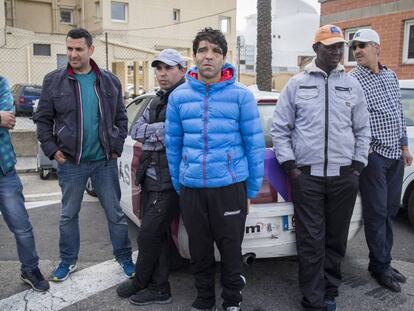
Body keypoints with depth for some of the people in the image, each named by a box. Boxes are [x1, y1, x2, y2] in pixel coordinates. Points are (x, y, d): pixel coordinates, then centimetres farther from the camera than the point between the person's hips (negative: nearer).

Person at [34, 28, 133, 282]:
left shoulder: (110, 81, 2)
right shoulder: (54, 80, 0)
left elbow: (121, 117, 7)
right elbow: (43, 119, 3)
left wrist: (117, 146, -1)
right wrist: (52, 149, -5)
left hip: (105, 160, 0)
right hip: (70, 162, 0)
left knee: (115, 213, 9)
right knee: (69, 214, 14)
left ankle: (125, 258, 25)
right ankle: (68, 261, 32)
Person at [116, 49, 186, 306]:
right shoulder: (158, 101, 17)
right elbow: (135, 130, 8)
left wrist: (148, 136, -7)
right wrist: (162, 128, -8)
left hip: (169, 181, -9)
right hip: (151, 178, 9)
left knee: (148, 236, 1)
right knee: (159, 235, 15)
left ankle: (141, 281, 24)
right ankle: (159, 289, 27)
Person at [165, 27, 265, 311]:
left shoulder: (241, 95, -5)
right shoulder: (178, 96, 4)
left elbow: (255, 144, -2)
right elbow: (173, 144, 9)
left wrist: (252, 190, -1)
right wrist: (177, 185, 11)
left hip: (230, 187, -2)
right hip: (191, 189, 3)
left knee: (231, 251, 10)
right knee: (199, 253, 16)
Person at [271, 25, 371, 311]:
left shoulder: (353, 86, 9)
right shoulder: (296, 84, 2)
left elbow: (362, 130, 14)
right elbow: (280, 129, 3)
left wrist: (357, 166, 6)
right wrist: (290, 166, -4)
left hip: (344, 177, 3)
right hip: (307, 177, -2)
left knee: (336, 240, 11)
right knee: (311, 243, 0)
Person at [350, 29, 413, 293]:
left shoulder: (391, 76, 11)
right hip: (373, 154, -6)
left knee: (390, 210, 13)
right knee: (377, 212, 1)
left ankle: (384, 261, 26)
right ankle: (380, 266, 16)